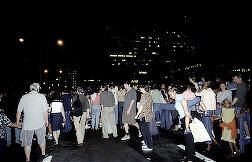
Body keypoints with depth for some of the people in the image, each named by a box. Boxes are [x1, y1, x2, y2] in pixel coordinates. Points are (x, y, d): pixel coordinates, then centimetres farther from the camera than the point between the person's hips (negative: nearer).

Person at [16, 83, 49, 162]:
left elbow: (19, 111, 2)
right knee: (42, 139, 18)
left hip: (27, 124, 0)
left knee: (27, 143, 12)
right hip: (40, 123, 0)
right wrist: (46, 120, 4)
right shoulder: (42, 96, -6)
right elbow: (45, 111, -8)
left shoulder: (24, 97, -2)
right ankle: (43, 154, 33)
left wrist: (17, 121, 15)